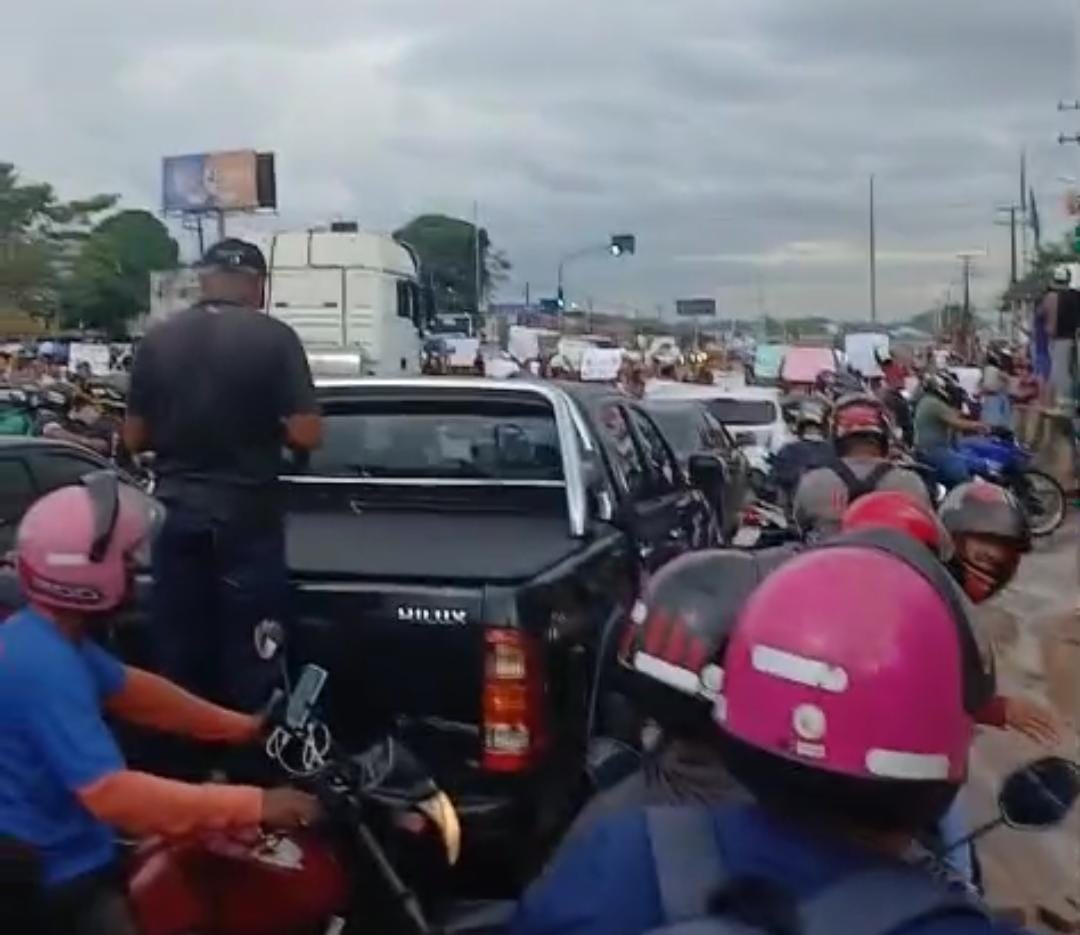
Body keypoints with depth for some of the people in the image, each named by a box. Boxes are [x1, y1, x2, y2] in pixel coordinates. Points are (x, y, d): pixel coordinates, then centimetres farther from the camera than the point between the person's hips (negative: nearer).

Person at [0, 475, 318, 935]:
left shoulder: (48, 637, 2)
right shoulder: (44, 666, -29)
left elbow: (132, 691, 14)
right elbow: (111, 793, -35)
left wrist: (244, 728, 13)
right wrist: (253, 805, -34)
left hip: (61, 856, 9)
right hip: (54, 881, -9)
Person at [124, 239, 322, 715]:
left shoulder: (157, 339, 3)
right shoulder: (274, 338, -8)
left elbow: (134, 438, 7)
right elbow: (306, 434, -12)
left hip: (176, 513, 4)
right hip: (247, 514, -3)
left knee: (178, 654, 12)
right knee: (251, 654, 5)